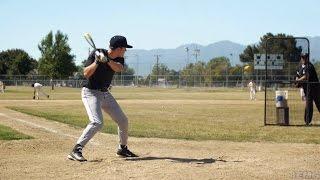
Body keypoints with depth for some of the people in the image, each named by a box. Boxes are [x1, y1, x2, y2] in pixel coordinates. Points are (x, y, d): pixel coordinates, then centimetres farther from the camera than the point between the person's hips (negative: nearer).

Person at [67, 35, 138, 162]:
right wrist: (97, 61, -34)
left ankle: (122, 149, 30)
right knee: (97, 122, -26)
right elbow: (86, 74, -22)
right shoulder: (96, 54, -16)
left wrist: (107, 60, -37)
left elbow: (119, 68, -22)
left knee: (123, 120, 11)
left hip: (105, 94, 7)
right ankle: (76, 150, -25)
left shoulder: (119, 59, 1)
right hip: (90, 93, -7)